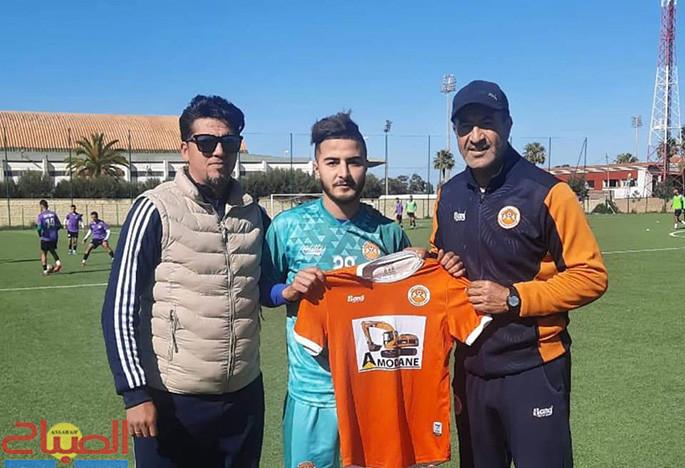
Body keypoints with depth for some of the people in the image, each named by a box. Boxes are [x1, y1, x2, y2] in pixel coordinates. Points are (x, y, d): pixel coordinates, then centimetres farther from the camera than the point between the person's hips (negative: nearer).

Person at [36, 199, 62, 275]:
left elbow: (39, 227, -19)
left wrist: (40, 234, 0)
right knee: (52, 250, 26)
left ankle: (45, 270, 5)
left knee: (43, 253, 10)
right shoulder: (53, 214, 3)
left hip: (45, 238, -4)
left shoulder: (40, 215, -10)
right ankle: (58, 262, 5)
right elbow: (59, 225, 4)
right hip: (54, 237, 4)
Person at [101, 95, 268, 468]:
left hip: (244, 395, 5)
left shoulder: (253, 213, 4)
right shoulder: (156, 210, -10)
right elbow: (120, 309, -9)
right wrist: (135, 391, -13)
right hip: (171, 399, -4)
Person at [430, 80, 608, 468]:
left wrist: (514, 299, -20)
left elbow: (591, 275, -13)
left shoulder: (546, 192, -14)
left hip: (533, 369, -5)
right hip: (471, 368, 6)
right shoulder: (449, 195, 4)